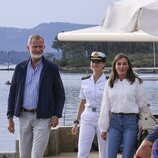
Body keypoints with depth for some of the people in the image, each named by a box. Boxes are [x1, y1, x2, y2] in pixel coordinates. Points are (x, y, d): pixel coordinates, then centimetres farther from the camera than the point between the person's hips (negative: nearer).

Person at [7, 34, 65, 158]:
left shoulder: (52, 69, -1)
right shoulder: (20, 68, 7)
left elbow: (60, 94, 2)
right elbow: (13, 93, 10)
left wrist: (56, 115, -8)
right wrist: (10, 117, 5)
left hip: (43, 117, -4)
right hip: (24, 116, 4)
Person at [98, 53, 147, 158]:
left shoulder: (136, 82, 0)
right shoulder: (110, 83, 8)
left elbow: (142, 103, 2)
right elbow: (105, 107, 10)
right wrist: (104, 128, 10)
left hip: (131, 121, -3)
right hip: (114, 121, 3)